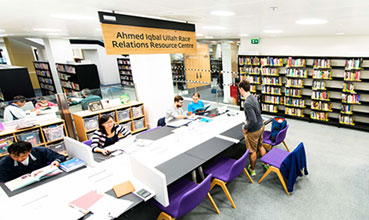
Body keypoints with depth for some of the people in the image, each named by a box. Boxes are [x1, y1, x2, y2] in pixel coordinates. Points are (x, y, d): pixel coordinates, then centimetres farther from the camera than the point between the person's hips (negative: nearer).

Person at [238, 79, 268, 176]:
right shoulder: (253, 97, -1)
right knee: (260, 146, 27)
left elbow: (253, 121, -32)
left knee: (252, 151, 12)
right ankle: (266, 164, 45)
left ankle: (252, 169, 31)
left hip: (253, 131, -8)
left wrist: (245, 127, -15)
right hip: (261, 126, 8)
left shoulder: (247, 103, -30)